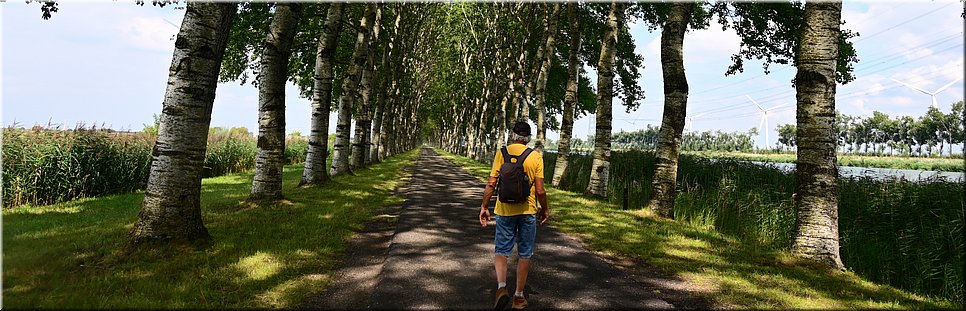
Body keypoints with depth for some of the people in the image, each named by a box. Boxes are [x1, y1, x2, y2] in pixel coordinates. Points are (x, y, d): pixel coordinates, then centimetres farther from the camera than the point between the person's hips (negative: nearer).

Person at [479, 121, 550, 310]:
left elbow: (491, 184, -6)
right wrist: (545, 209, 8)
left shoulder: (502, 153, -4)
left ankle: (501, 287, -12)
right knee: (524, 255, 12)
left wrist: (484, 207, 4)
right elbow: (540, 190, -8)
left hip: (505, 211, 0)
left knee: (501, 251, 10)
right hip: (528, 212, 0)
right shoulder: (536, 157, -5)